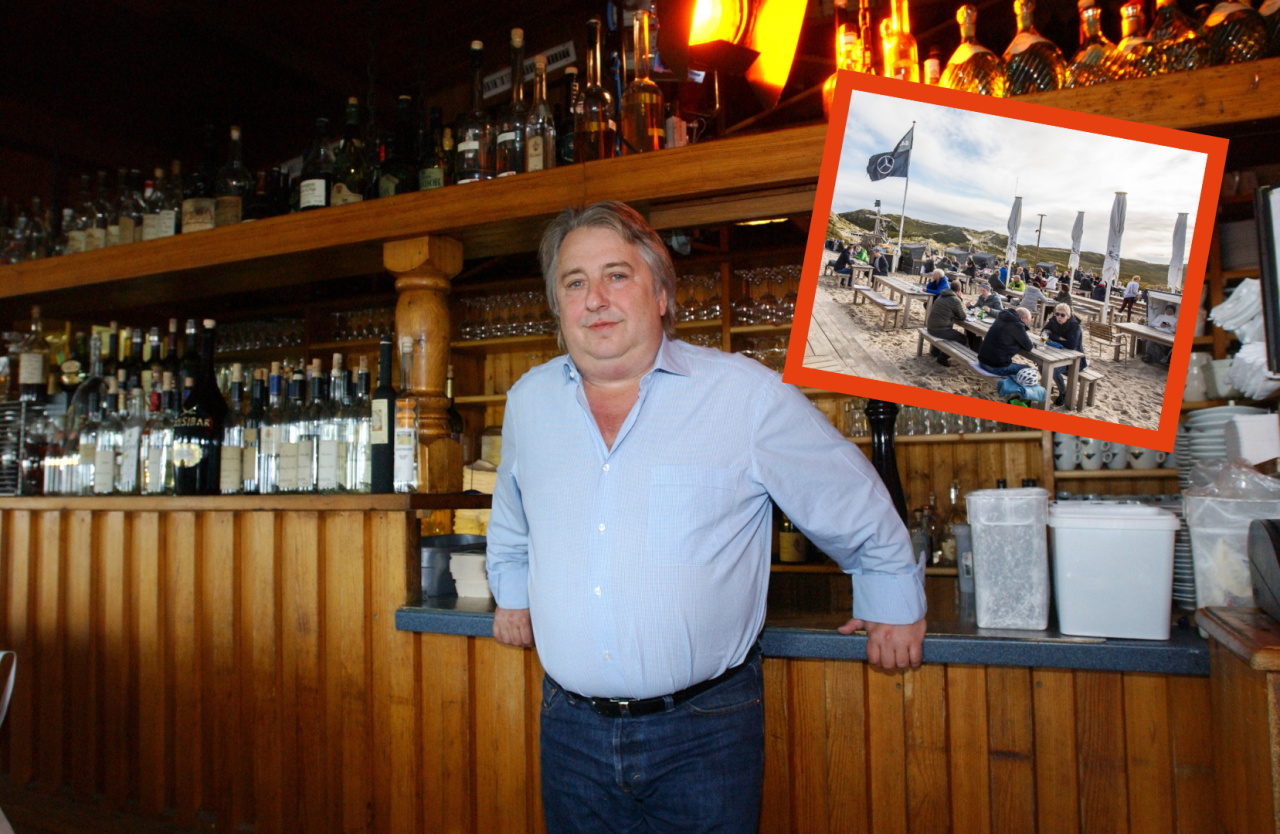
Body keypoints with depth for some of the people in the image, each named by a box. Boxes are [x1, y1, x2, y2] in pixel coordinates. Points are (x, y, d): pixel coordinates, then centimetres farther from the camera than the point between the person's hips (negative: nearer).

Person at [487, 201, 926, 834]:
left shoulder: (748, 395, -10)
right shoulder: (528, 402, 4)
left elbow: (858, 508, 3)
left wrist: (893, 601, 11)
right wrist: (512, 591, 26)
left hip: (704, 733, -3)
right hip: (570, 727, 4)